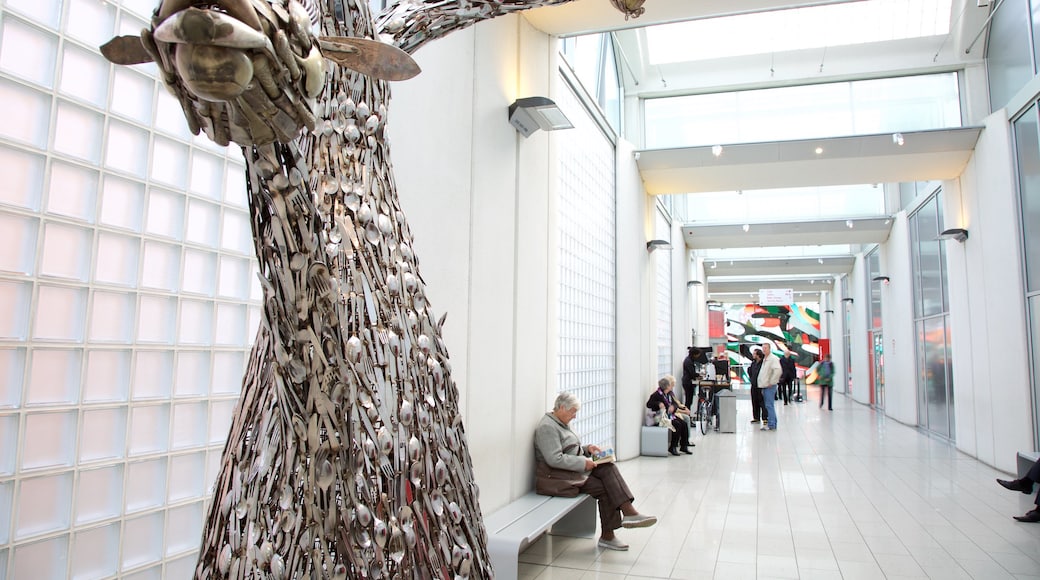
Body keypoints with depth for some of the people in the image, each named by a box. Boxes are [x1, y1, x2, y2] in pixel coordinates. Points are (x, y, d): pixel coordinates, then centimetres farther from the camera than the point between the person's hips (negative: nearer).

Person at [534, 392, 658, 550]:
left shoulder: (561, 423, 16)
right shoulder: (547, 427, -16)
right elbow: (555, 459, -24)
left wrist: (587, 448, 6)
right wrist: (583, 463, -20)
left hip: (575, 470, 9)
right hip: (558, 477, -9)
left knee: (608, 467, -14)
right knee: (605, 489, -18)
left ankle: (628, 512, -21)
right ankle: (607, 535, -9)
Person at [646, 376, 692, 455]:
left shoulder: (669, 394, 12)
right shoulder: (657, 394, -12)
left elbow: (675, 403, 8)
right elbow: (648, 404, -16)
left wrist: (673, 406, -16)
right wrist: (658, 404, -30)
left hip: (671, 415, 8)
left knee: (684, 424, -9)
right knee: (677, 425, -25)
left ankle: (684, 446, -1)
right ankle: (672, 448, -15)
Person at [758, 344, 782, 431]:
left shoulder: (773, 359, -12)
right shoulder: (764, 359, 18)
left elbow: (778, 370, -26)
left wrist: (772, 382, -20)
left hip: (770, 386, -10)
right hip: (764, 386, 10)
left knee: (769, 405, -9)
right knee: (769, 406, 12)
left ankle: (771, 425, -7)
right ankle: (773, 424, 18)